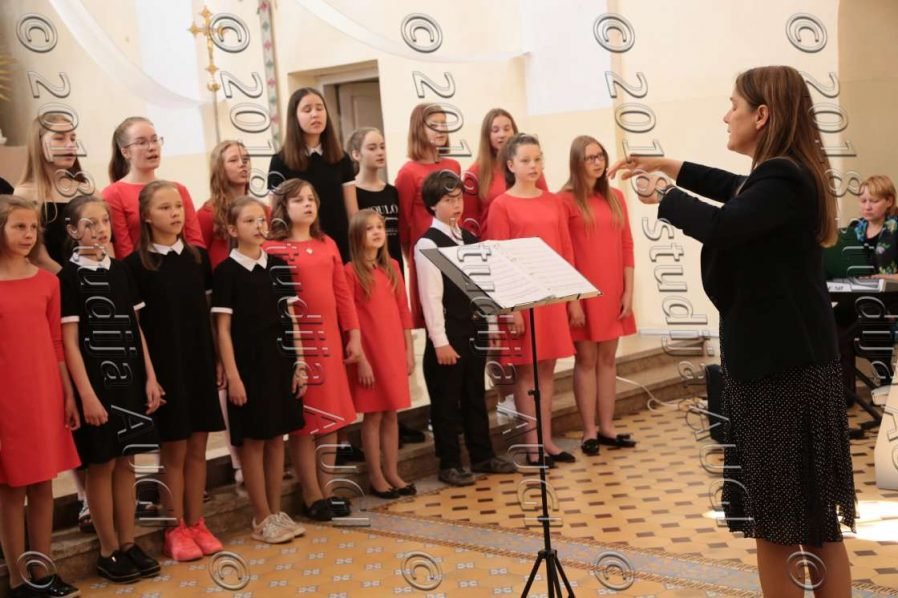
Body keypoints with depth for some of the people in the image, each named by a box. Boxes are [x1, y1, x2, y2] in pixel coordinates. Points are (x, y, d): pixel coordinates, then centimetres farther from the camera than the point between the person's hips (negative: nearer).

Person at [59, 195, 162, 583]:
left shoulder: (120, 271, 9)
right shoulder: (69, 277, -8)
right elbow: (69, 341, -11)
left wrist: (150, 377, 7)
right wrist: (86, 394, -16)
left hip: (128, 378, 5)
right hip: (95, 381, -5)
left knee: (125, 463, 10)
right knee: (102, 466, 2)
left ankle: (128, 544, 19)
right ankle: (108, 552, 13)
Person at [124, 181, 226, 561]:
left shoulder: (198, 257, 6)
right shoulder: (136, 264, -7)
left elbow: (208, 312, 11)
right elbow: (133, 324, -7)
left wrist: (219, 360, 6)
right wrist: (147, 375, -12)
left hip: (200, 363, 4)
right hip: (163, 366, -4)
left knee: (197, 448, 9)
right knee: (174, 451, 4)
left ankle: (196, 524, 20)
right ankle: (176, 529, 16)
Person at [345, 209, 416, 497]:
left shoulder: (392, 267, 9)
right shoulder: (351, 271, -9)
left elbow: (403, 310, 11)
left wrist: (409, 349, 8)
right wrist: (360, 359, -13)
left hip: (394, 350, 5)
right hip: (369, 352, -5)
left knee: (392, 414, 11)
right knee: (373, 415, 2)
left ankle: (392, 473, 20)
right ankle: (375, 477, 12)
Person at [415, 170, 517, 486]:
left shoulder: (470, 238, 10)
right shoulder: (427, 244, -11)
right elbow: (431, 296, -15)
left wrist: (488, 324, 10)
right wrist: (440, 341, -17)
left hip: (474, 328, 7)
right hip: (448, 333, -7)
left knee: (475, 396, 16)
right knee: (446, 401, 3)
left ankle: (483, 456, 27)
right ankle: (449, 464, 13)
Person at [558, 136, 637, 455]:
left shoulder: (615, 197, 9)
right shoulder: (566, 200, -7)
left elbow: (626, 246, 9)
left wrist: (628, 291, 3)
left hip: (613, 293, 5)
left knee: (608, 359, 11)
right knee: (586, 360, 2)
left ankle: (607, 427, 20)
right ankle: (589, 431, 9)